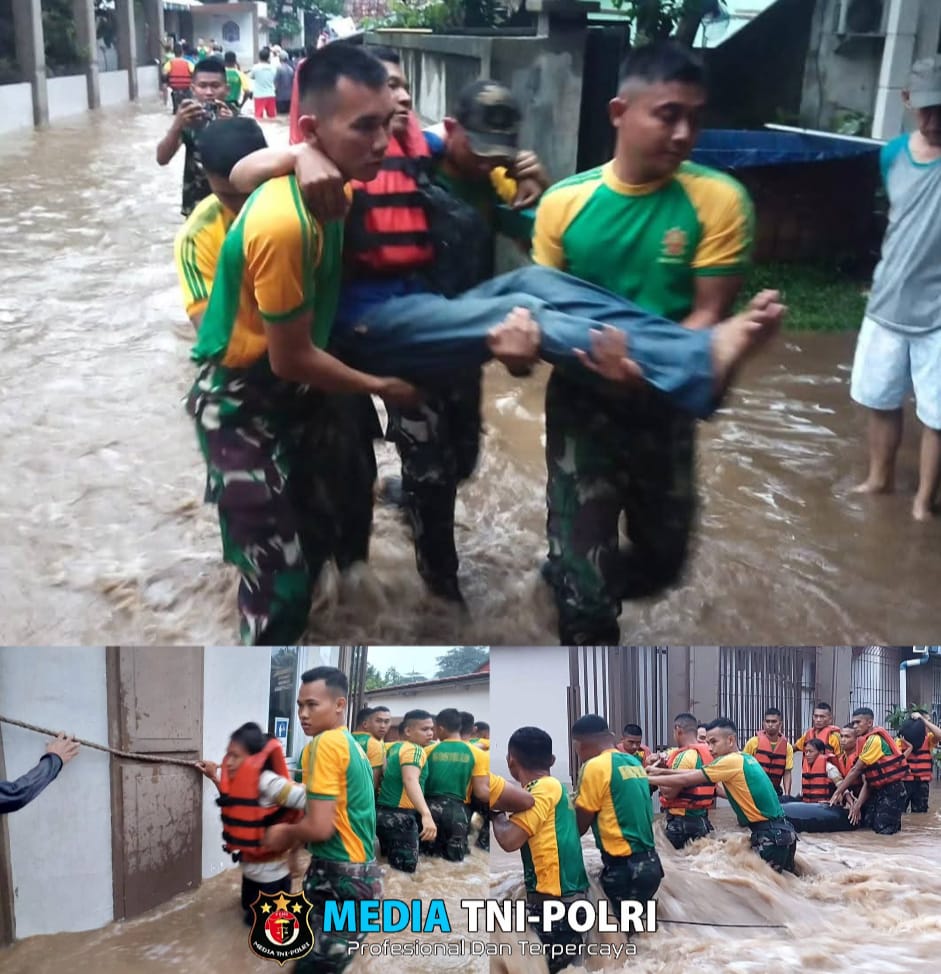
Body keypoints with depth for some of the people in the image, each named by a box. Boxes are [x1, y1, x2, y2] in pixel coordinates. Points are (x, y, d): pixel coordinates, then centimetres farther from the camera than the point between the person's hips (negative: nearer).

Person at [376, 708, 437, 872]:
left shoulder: (395, 747, 12)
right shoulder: (415, 750, -15)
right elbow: (410, 780, -33)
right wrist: (426, 814, -45)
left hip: (384, 811, 10)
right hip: (399, 816, -10)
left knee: (391, 861, 23)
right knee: (405, 867, -8)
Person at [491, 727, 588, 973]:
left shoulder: (543, 789, -12)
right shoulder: (553, 787, 17)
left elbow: (510, 840, -18)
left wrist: (496, 813, -1)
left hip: (554, 899, -10)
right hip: (563, 895, 10)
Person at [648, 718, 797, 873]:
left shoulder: (731, 761, -15)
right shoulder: (746, 758, 12)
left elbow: (686, 780, -11)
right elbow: (697, 774, 17)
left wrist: (648, 779, -3)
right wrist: (665, 772, 15)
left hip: (770, 834, -9)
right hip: (780, 831, 9)